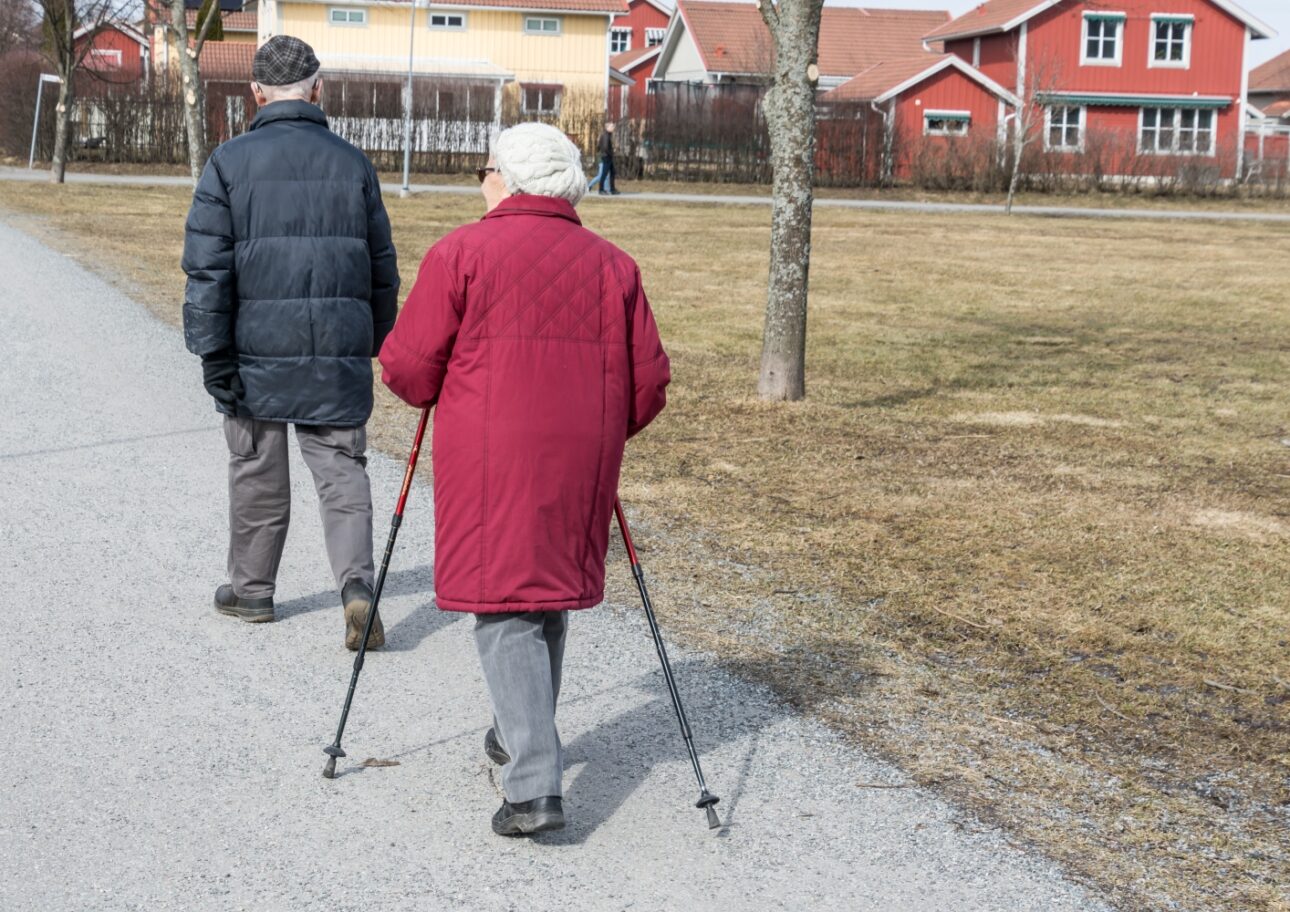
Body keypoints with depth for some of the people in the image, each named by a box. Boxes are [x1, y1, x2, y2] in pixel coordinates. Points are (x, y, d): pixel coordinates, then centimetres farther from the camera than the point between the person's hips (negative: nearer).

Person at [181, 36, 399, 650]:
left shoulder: (230, 163, -4)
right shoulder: (353, 164, 4)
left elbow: (208, 269, -8)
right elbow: (382, 271, 10)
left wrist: (213, 354, -5)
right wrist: (377, 346, 20)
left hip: (258, 352, -1)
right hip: (340, 357, 1)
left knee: (257, 473, 13)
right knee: (342, 470, 6)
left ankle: (251, 589, 27)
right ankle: (356, 586, -12)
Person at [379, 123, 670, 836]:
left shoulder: (461, 253, -3)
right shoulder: (612, 266, 9)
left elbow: (408, 367, -4)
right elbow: (648, 384, 9)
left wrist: (432, 396, 18)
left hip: (489, 462, -4)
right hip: (580, 461, 4)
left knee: (504, 614, -2)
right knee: (549, 595, 21)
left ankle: (535, 786, -12)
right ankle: (521, 738, 39)